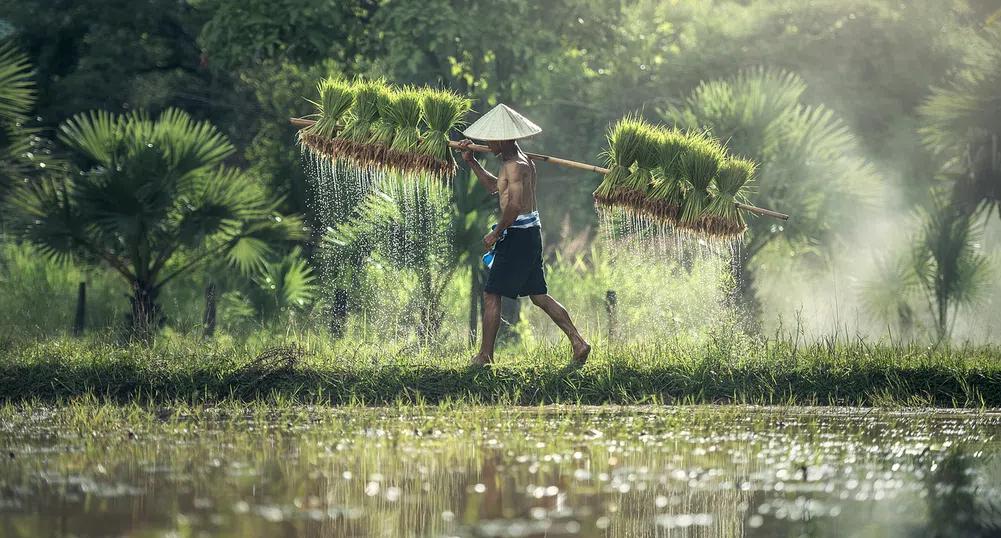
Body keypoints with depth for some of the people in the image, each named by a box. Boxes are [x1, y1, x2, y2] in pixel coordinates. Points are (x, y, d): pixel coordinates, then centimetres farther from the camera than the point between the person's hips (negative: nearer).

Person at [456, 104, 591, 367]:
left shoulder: (515, 165, -16)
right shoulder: (520, 161, 15)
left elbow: (515, 204, -27)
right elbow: (494, 186, 31)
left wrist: (496, 233, -17)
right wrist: (471, 162, 25)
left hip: (518, 234, -10)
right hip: (531, 231, 10)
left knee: (492, 295, -1)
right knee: (539, 295, 13)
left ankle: (485, 355, 3)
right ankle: (579, 343, 8)